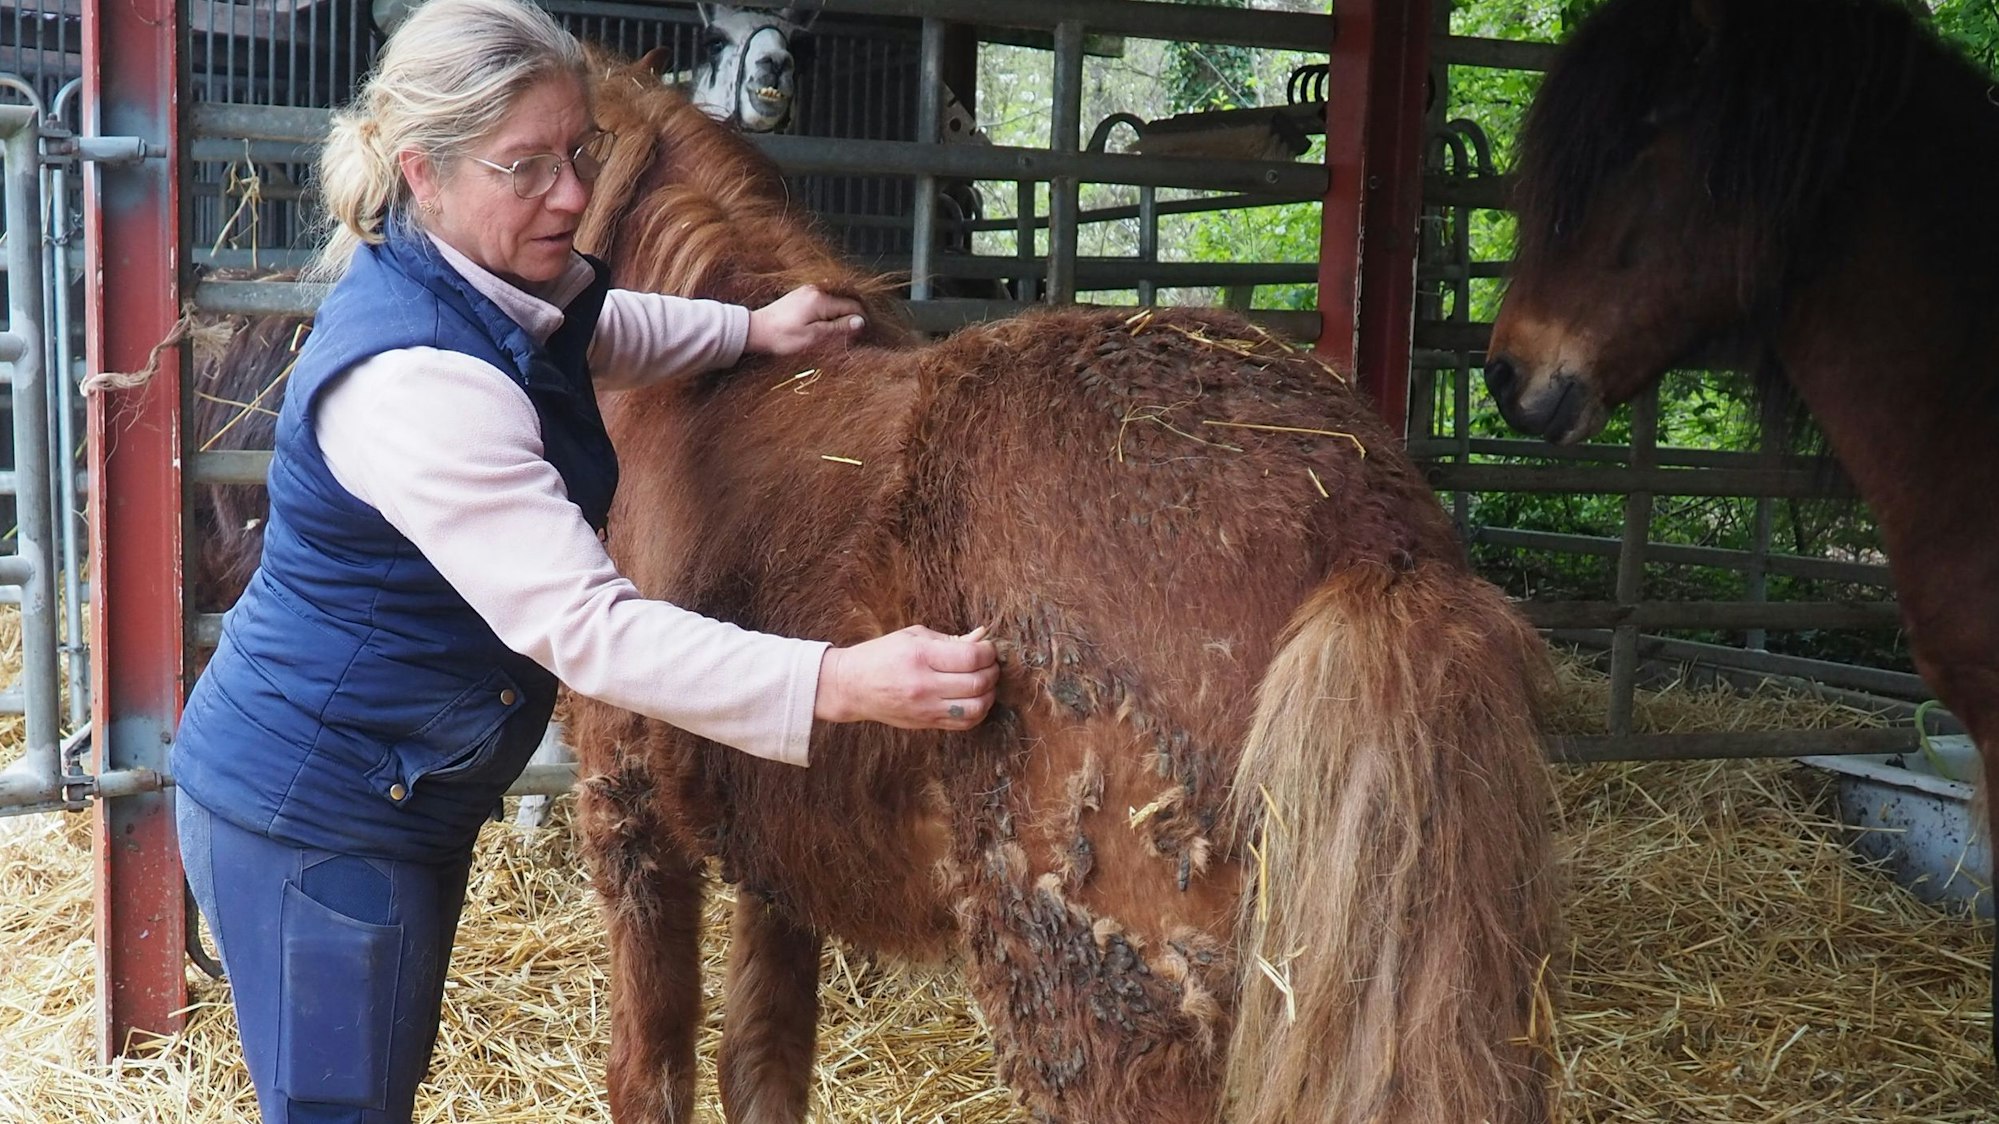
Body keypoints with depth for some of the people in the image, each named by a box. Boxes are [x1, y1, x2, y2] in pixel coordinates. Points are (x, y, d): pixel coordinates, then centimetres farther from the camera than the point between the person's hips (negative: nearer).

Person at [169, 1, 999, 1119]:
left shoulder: (476, 286, 0)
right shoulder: (413, 377, -31)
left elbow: (589, 335, 27)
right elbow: (583, 628, -36)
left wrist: (750, 328, 16)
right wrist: (843, 683, -43)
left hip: (409, 793, 10)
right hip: (314, 814, -10)